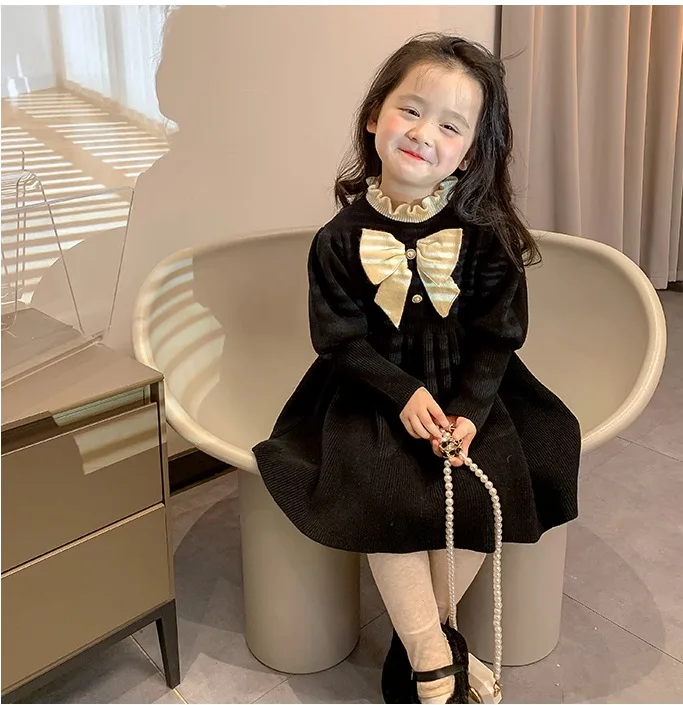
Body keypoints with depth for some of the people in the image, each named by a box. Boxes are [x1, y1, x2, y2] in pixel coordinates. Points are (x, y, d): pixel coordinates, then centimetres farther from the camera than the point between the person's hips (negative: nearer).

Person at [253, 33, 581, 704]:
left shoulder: (486, 235, -7)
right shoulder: (343, 238, -8)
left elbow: (496, 336, -5)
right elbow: (341, 338, -8)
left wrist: (469, 410, -19)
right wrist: (403, 395, -21)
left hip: (468, 391, 1)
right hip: (374, 394, -1)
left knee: (488, 492, -17)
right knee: (383, 496, -22)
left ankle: (420, 635, 7)